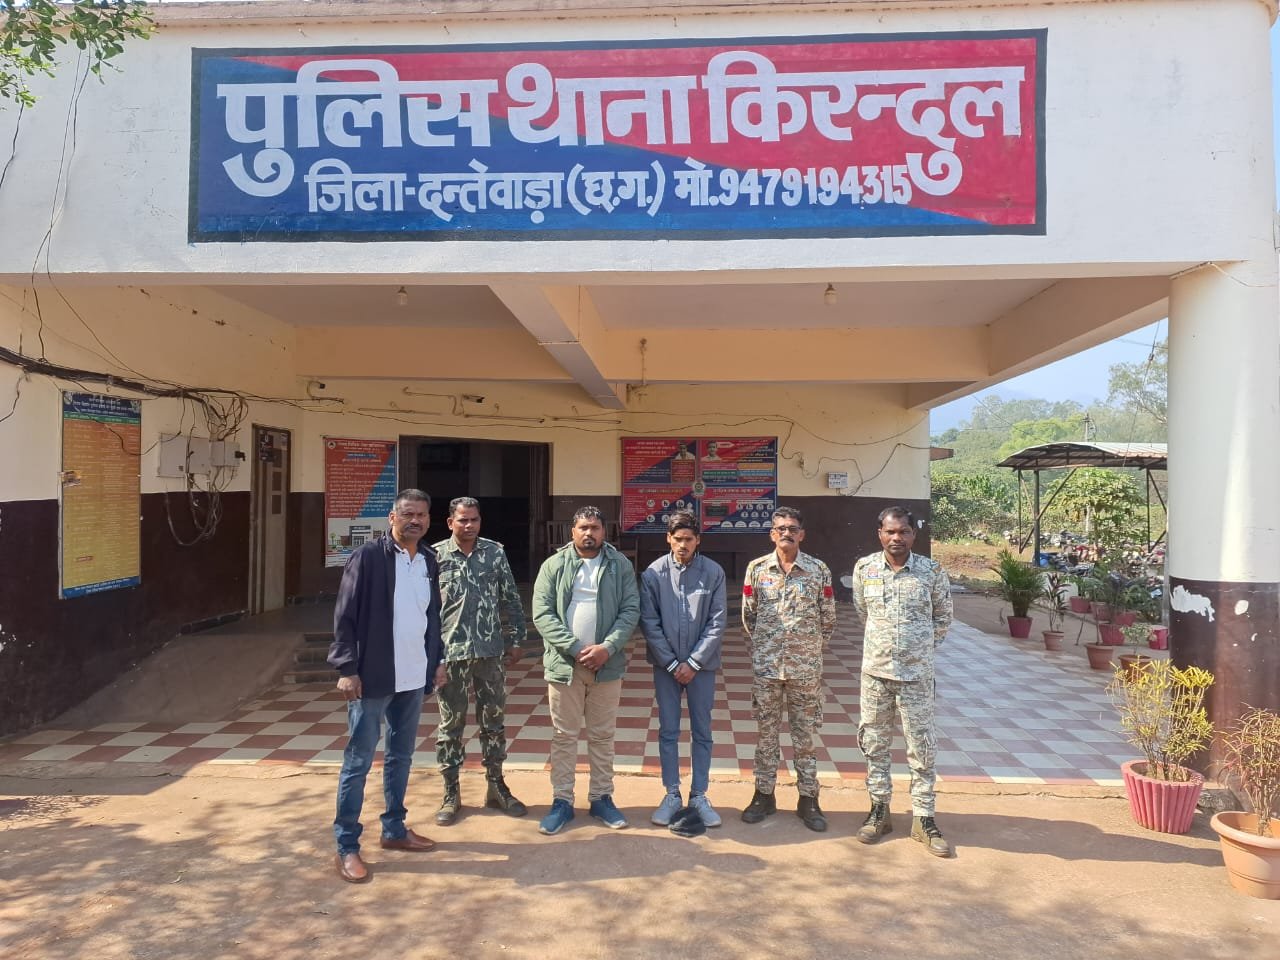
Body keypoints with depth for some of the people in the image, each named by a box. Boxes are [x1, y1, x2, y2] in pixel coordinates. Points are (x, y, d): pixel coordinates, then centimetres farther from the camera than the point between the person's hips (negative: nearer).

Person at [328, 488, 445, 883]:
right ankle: (346, 847, 15)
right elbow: (344, 616, -12)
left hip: (413, 677, 6)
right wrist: (347, 668, -16)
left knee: (401, 756, 17)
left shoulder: (428, 560, 6)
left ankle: (394, 829, 31)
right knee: (358, 761, 4)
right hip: (372, 677, -6)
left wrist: (437, 659, 13)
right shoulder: (368, 555, -12)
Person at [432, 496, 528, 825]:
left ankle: (496, 787, 26)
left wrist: (515, 639, 6)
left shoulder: (495, 552, 2)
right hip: (450, 653, -2)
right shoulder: (435, 555, -4)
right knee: (450, 725, 9)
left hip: (490, 651, 2)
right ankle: (451, 793, 22)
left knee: (493, 722, 11)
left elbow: (510, 599, 7)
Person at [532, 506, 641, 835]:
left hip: (607, 664, 1)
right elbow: (542, 614, -7)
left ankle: (602, 798, 25)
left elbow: (630, 611, -3)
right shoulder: (554, 565, 0)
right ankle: (562, 801, 20)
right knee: (564, 735, 8)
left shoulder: (620, 565, 2)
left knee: (603, 735, 12)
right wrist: (575, 649, -15)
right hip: (564, 663, 0)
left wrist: (606, 648, -16)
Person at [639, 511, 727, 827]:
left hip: (701, 664, 0)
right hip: (666, 665, 0)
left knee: (702, 732, 10)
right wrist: (672, 663, -11)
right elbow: (649, 623, -7)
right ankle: (672, 795, 23)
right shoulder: (653, 573, -8)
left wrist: (693, 662, -11)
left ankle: (699, 795, 23)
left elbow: (717, 623, -7)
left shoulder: (714, 572, -8)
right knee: (668, 731, 9)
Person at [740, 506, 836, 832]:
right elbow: (748, 615, 7)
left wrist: (813, 647, 7)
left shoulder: (818, 570, -3)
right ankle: (764, 794, 24)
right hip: (765, 666, 1)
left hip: (806, 667, 0)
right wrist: (760, 647, 7)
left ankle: (808, 798, 21)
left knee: (805, 734, 9)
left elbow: (828, 618, 5)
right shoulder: (757, 568, -1)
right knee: (766, 732, 11)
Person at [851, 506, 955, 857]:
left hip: (917, 673, -2)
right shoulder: (864, 569, -2)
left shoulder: (932, 572, -7)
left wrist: (921, 646, 10)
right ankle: (879, 810, 26)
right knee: (875, 743, 11)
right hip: (875, 670, 2)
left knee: (922, 747, 5)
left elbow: (943, 617, 8)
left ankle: (923, 818, 18)